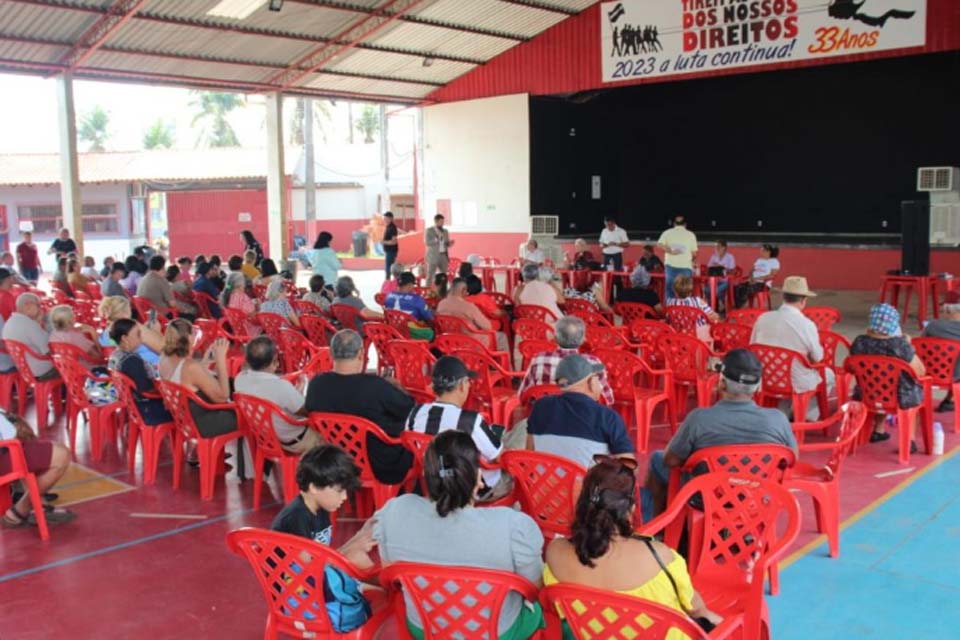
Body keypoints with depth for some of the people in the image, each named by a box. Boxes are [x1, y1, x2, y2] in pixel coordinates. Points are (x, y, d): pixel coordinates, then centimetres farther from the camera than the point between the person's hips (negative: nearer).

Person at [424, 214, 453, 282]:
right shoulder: (428, 230, -3)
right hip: (433, 257, -5)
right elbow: (427, 242, -13)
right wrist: (437, 238, -20)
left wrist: (449, 243, -6)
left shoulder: (445, 231, 13)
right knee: (430, 276, -2)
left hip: (443, 256, 5)